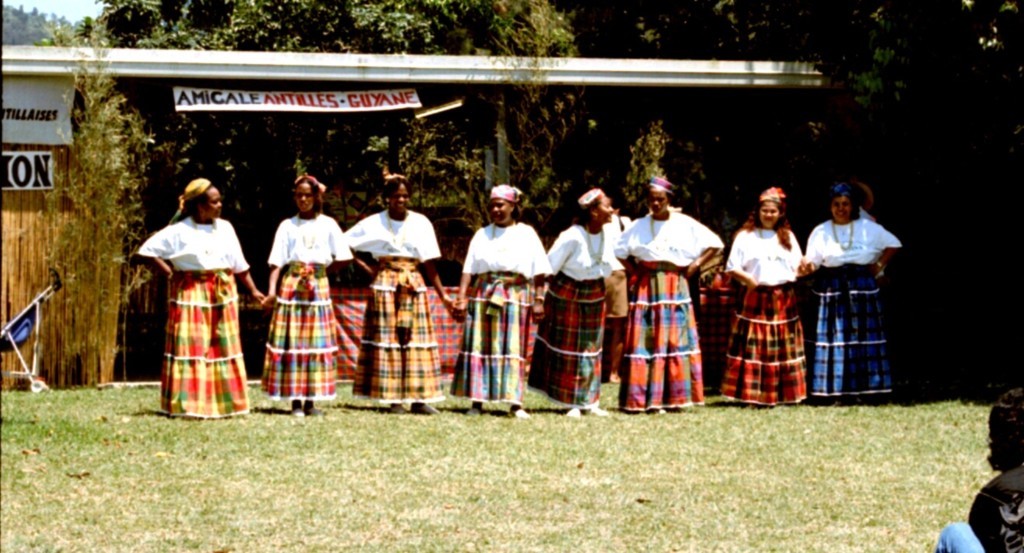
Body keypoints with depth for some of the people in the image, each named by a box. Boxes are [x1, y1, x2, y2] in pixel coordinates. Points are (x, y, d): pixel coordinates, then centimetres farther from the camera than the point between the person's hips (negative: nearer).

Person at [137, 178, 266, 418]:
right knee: (191, 347, -5)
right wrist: (171, 274, -7)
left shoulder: (225, 228, 7)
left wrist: (253, 290, 15)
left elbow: (239, 264, 14)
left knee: (223, 349, 6)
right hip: (191, 294, -5)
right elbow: (149, 250, -4)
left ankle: (223, 403, 13)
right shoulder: (180, 231, -6)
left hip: (223, 294, 5)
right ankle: (189, 404, -4)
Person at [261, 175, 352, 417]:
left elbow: (343, 258, 6)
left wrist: (320, 270, 1)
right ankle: (295, 401, -1)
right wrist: (272, 290, -14)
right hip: (291, 286, -1)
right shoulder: (288, 226, 5)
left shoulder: (328, 224, 7)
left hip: (319, 287, 1)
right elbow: (277, 262, -2)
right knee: (291, 341, -4)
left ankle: (310, 401, 5)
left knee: (317, 342, 1)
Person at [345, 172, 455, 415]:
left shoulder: (420, 222, 4)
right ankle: (393, 398, -1)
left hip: (413, 283, 1)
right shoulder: (374, 223, 1)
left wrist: (442, 294, 0)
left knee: (416, 337, -3)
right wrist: (366, 268, 0)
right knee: (387, 338, -3)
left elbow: (429, 263, 4)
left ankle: (418, 398, -3)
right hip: (385, 283, -1)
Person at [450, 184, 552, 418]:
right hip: (484, 294, 2)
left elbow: (539, 272, 4)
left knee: (513, 347, -3)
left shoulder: (526, 234, 8)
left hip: (515, 296, -1)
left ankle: (515, 403, -3)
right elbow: (469, 270, 4)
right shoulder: (482, 235, 11)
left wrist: (538, 300, -4)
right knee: (480, 345, -1)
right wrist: (462, 298, -6)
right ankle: (477, 401, 3)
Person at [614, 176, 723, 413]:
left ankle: (673, 396, 2)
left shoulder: (685, 224, 2)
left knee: (676, 339, -2)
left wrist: (695, 265, -1)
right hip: (646, 287, 0)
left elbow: (714, 244, 6)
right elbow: (620, 251, 11)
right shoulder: (639, 226, 4)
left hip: (674, 286, 0)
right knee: (644, 341, -4)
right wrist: (634, 271, 1)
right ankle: (640, 399, -4)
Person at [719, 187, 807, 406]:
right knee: (754, 348, -6)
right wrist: (747, 278, -19)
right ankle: (752, 394, -5)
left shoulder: (788, 236, 16)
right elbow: (732, 267, 0)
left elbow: (797, 266, 13)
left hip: (784, 300, 3)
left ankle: (784, 393, 9)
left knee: (784, 348, 4)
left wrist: (804, 267, -11)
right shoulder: (746, 236, 5)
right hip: (756, 298, -3)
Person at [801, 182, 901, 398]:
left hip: (862, 288, 1)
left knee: (863, 337, 1)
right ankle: (834, 388, -4)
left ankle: (864, 385, 5)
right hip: (831, 289, -1)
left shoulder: (868, 228, 4)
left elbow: (893, 244, 13)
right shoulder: (821, 231, 3)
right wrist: (806, 267, -25)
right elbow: (812, 262, -3)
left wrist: (879, 265, 4)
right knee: (832, 337, -5)